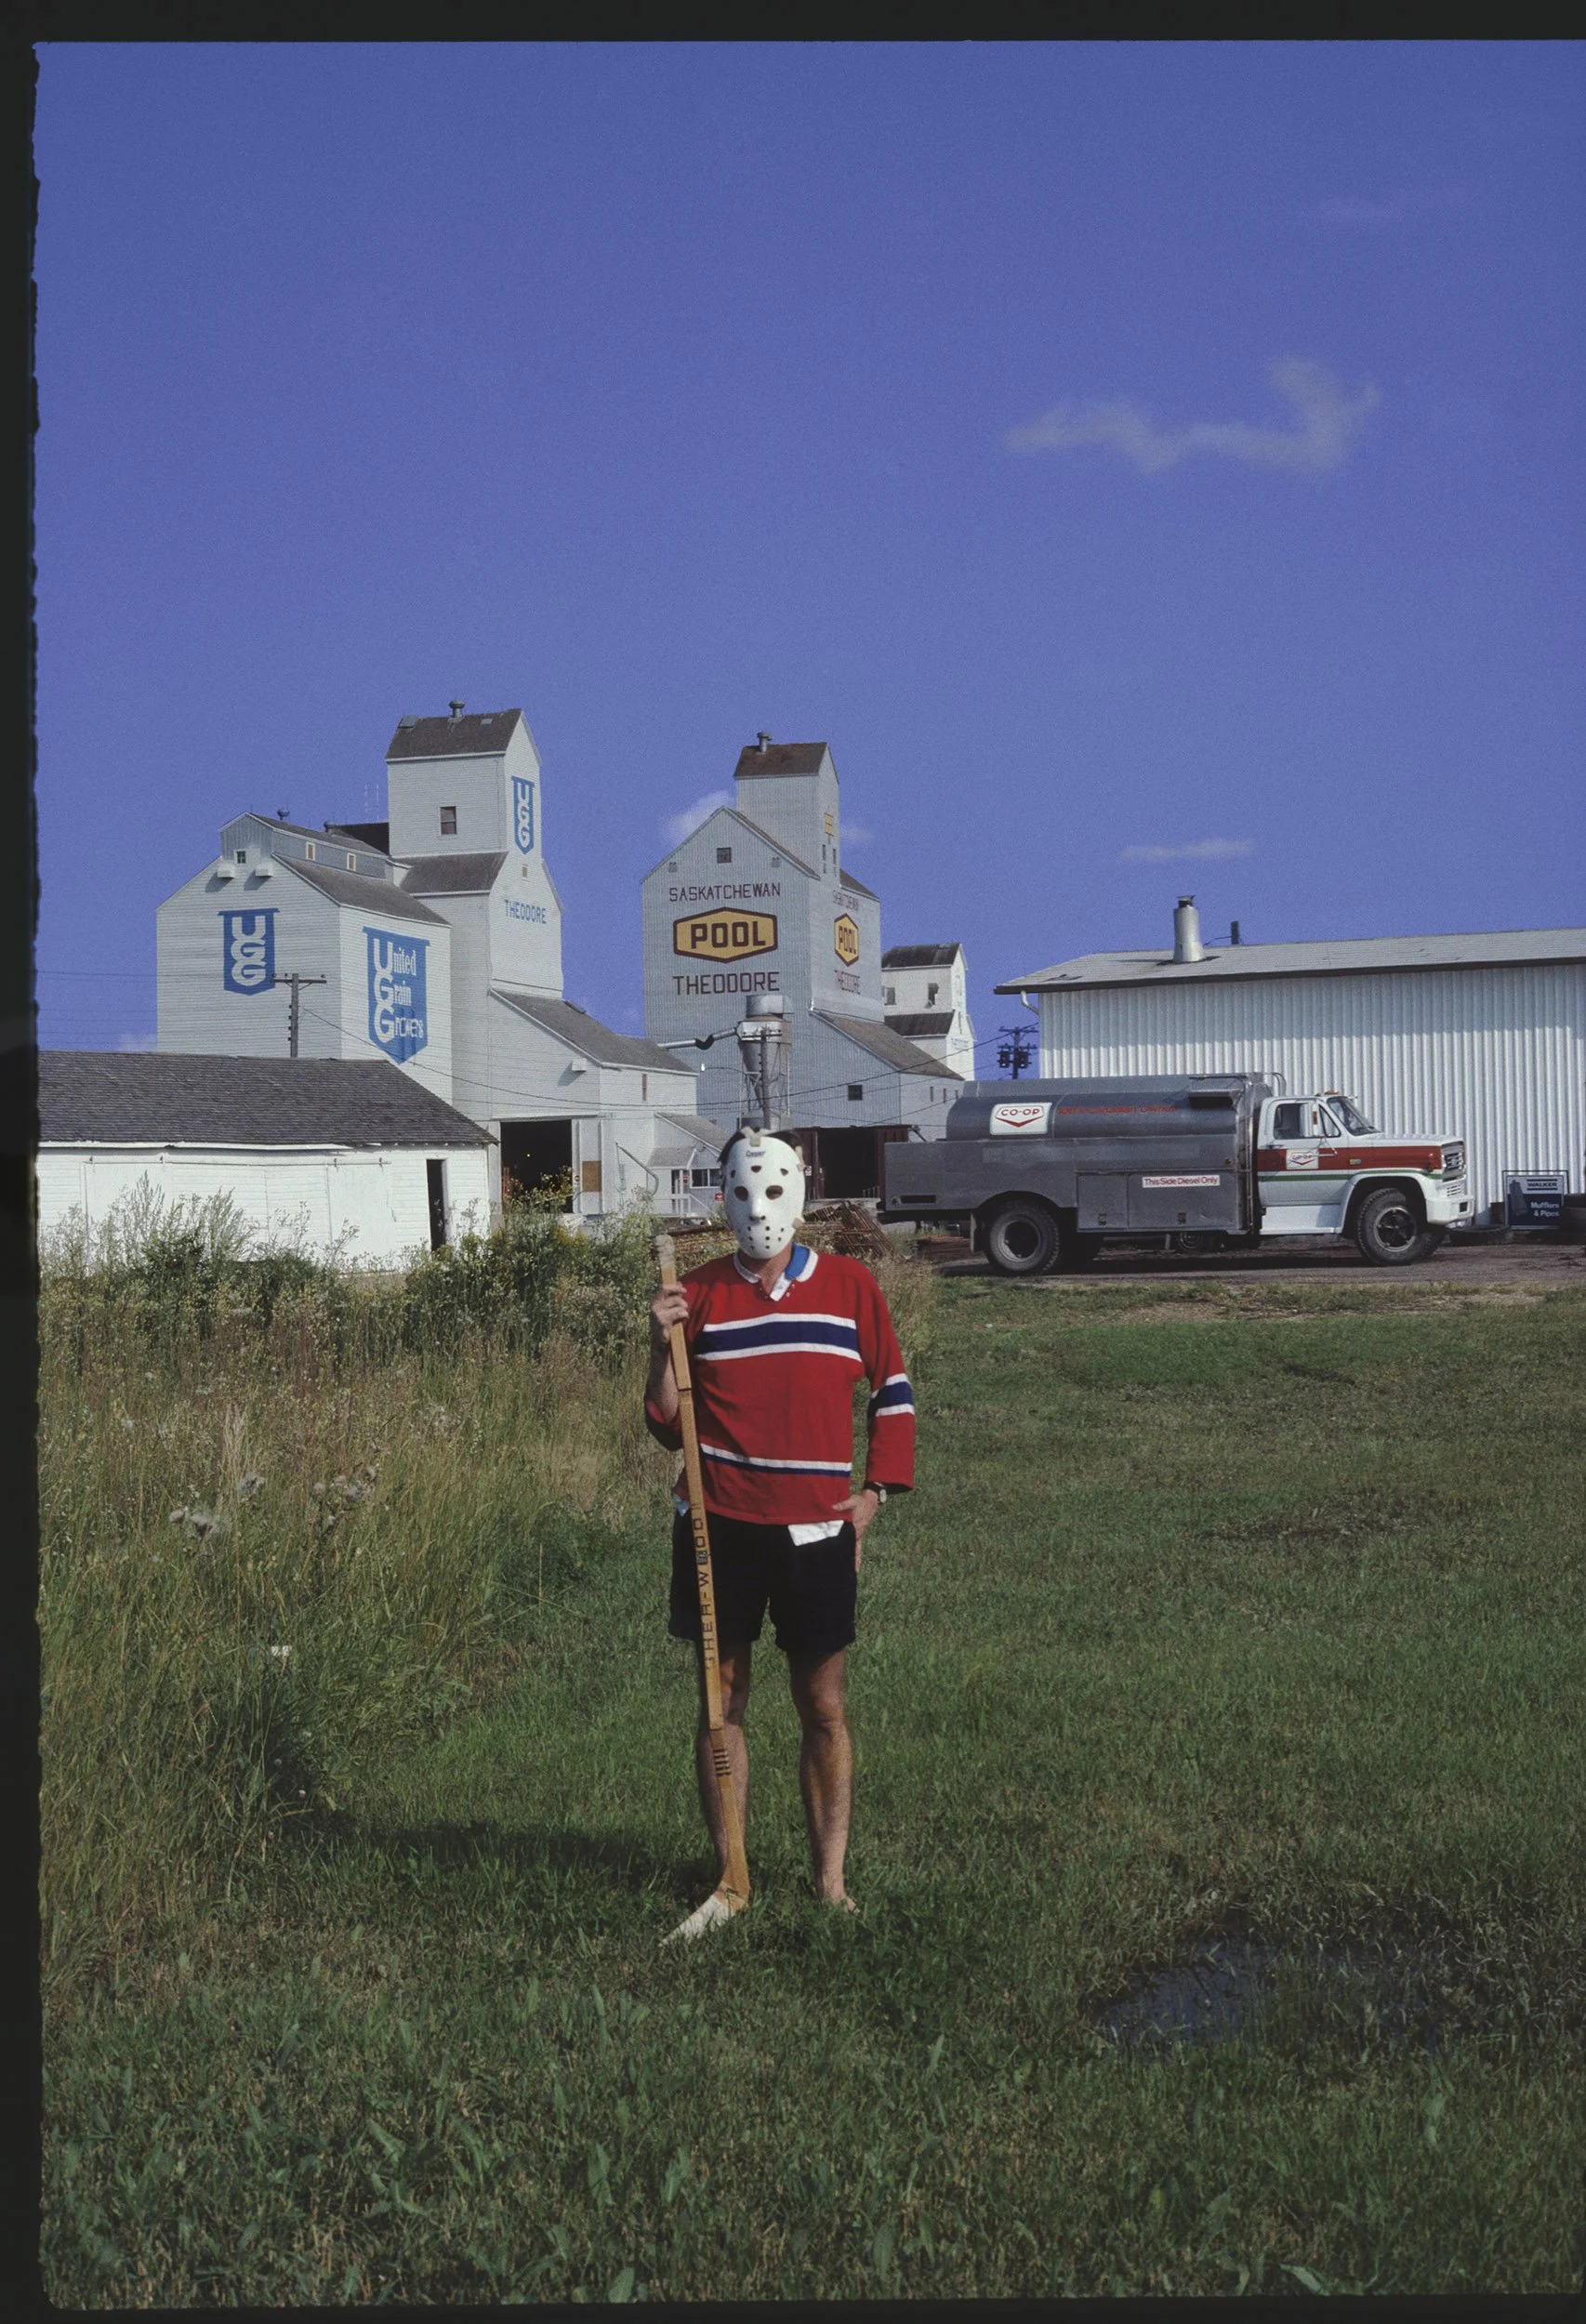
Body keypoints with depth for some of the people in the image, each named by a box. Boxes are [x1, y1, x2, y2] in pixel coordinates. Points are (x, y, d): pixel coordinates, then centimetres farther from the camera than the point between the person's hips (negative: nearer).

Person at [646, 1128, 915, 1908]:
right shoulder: (697, 1295, 0)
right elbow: (669, 1428, 2)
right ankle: (728, 1872, 22)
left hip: (817, 1530, 0)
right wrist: (662, 1351, -13)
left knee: (824, 1709, 7)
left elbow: (893, 1390, 11)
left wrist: (876, 1490, 3)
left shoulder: (850, 1286, 1)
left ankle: (830, 1880, 20)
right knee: (722, 1702, 9)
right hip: (719, 1528, 0)